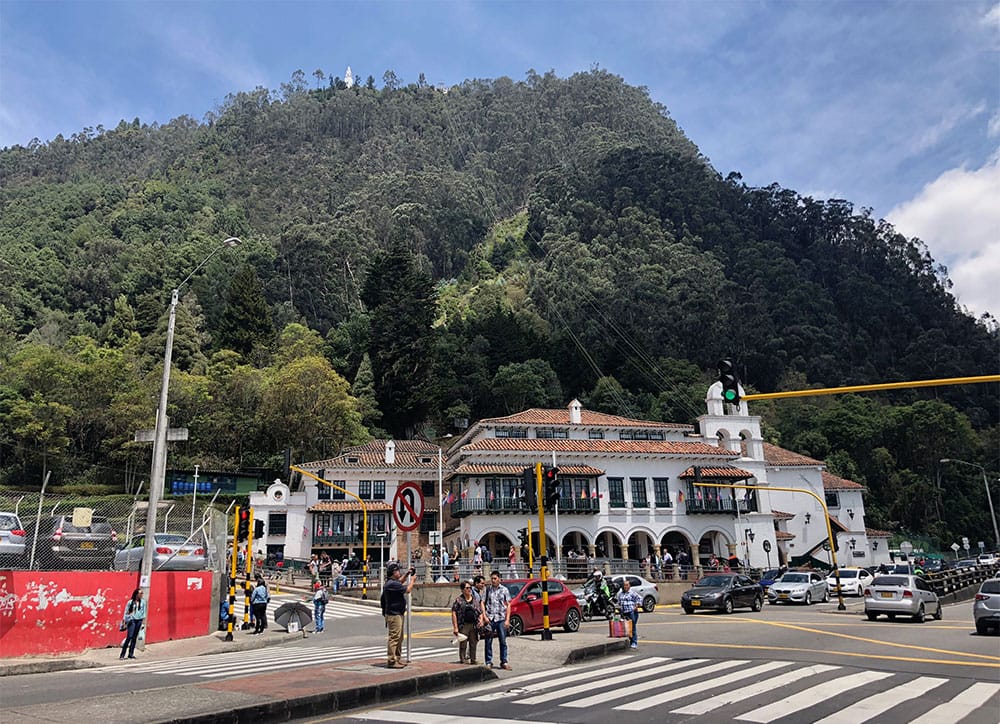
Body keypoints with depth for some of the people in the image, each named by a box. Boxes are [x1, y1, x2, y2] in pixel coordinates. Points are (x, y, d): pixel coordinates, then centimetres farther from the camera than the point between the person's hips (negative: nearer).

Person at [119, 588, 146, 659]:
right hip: (132, 620, -3)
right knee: (129, 637, -11)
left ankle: (131, 654, 11)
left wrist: (143, 619, 5)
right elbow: (126, 612, 1)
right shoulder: (130, 602, -3)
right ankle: (122, 654, -4)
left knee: (134, 637, 5)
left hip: (139, 620, 3)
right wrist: (124, 621, -1)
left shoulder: (143, 601, 6)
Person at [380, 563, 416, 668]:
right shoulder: (391, 584, -21)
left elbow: (400, 581, 36)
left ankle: (398, 659, 24)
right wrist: (412, 581, -1)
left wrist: (407, 574, 24)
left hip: (397, 614, 11)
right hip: (393, 615, -11)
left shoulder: (391, 582, 12)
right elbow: (407, 590, -17)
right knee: (394, 637, -9)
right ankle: (391, 661, -6)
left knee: (399, 638, 16)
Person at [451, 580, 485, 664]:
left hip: (474, 626, 4)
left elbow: (480, 613, 16)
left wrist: (481, 621, -4)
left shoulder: (476, 600, 12)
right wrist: (455, 627, -11)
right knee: (463, 645, -3)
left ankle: (473, 660, 20)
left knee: (473, 645, 10)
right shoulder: (459, 600, -1)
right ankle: (462, 661, 6)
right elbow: (454, 613, -5)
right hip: (463, 626, -4)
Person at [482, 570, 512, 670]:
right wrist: (485, 617, -5)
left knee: (503, 641, 3)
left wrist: (507, 620, -3)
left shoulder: (504, 590, 5)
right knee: (488, 641, 2)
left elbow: (508, 605, 4)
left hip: (501, 619, 0)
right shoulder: (487, 590, 7)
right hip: (490, 619, 1)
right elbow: (483, 603, 7)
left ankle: (504, 662, 12)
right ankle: (489, 662, 11)